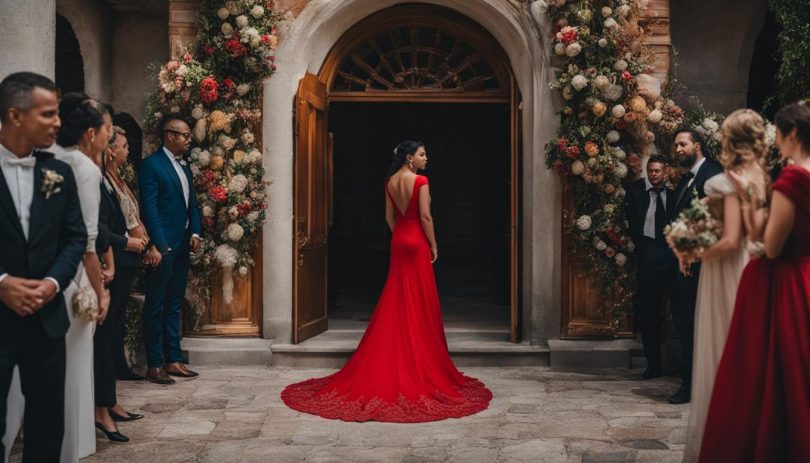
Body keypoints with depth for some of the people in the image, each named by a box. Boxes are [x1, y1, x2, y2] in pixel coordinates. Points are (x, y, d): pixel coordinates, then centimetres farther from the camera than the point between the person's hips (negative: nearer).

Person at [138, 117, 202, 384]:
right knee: (155, 306, -1)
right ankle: (154, 365, 5)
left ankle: (173, 360, 21)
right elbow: (149, 207, -15)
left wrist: (195, 232, 3)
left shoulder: (184, 166, 17)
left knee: (174, 304, 13)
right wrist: (157, 245, -21)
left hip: (182, 245, 8)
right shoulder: (151, 165, -8)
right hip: (162, 246, -8)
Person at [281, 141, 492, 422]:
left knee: (397, 301, 13)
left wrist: (399, 236, 17)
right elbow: (425, 216, -16)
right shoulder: (420, 181, -14)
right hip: (417, 241, -7)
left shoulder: (390, 182, 7)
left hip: (398, 240, 7)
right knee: (420, 303, 2)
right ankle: (421, 364, 9)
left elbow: (389, 217, 10)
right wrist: (433, 245, -7)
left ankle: (393, 363, 18)